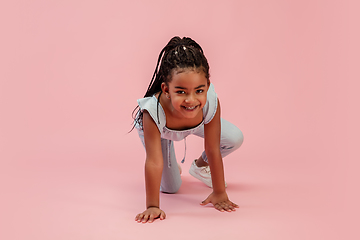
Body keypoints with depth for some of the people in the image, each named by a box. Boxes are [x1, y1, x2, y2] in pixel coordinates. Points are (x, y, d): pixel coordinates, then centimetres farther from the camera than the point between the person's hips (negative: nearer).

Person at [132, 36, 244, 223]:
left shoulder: (210, 103, -41)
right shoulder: (154, 111, -48)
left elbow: (213, 150, -29)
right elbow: (154, 162, -43)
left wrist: (219, 193, -21)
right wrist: (152, 206, -41)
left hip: (197, 123, 3)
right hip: (158, 130, -2)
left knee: (235, 139, -10)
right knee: (170, 187, 0)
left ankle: (200, 166, 18)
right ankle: (171, 167, 36)